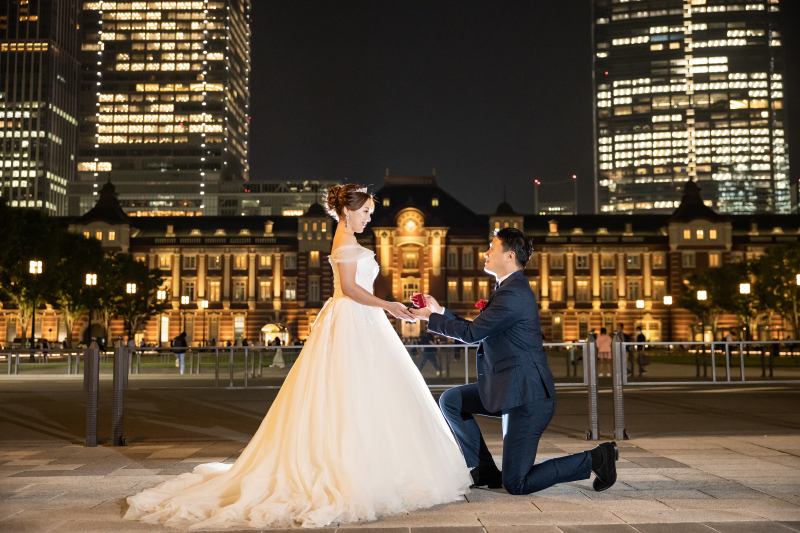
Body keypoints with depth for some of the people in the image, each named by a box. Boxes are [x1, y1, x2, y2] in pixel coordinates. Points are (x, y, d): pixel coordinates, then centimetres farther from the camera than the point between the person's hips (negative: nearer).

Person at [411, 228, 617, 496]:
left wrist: (430, 318, -4)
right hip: (510, 389, 10)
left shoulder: (512, 294, -20)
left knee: (516, 484, -5)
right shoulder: (512, 288, 14)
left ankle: (596, 459, 3)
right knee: (450, 400, 9)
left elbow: (471, 333, -16)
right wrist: (440, 311, 14)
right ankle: (486, 471, 13)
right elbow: (478, 331, 17)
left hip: (527, 396, -10)